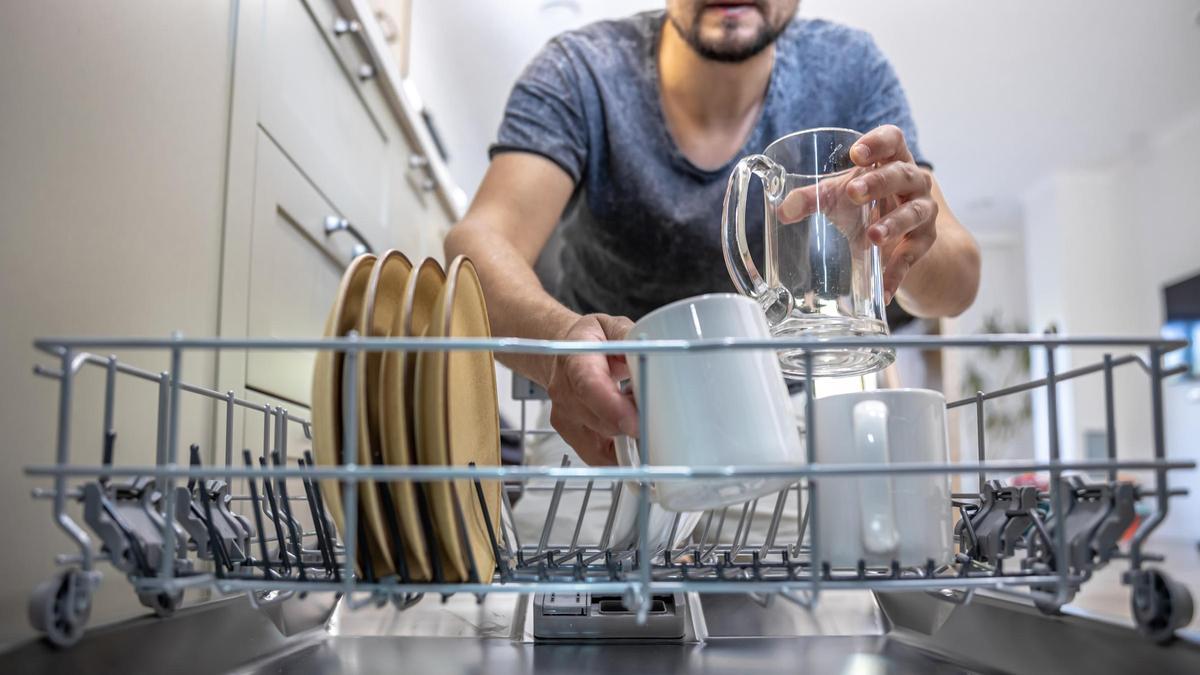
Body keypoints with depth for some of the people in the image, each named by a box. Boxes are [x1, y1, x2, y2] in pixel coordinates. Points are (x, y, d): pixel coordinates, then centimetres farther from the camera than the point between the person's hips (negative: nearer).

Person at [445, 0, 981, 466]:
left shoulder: (847, 70, -13)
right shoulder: (580, 74, -19)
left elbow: (956, 283, -19)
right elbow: (482, 241, -34)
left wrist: (909, 253, -44)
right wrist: (559, 339, -57)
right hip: (617, 414, 0)